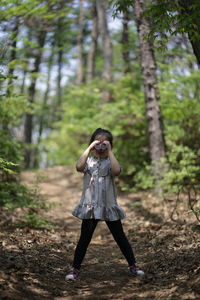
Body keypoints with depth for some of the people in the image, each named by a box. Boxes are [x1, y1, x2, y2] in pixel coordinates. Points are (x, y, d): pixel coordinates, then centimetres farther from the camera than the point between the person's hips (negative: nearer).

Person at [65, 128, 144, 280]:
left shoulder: (111, 161, 3)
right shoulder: (88, 160, 4)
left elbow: (116, 171, -22)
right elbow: (79, 167, -20)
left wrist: (110, 151, -15)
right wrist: (89, 148, -15)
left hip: (109, 206, 0)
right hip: (90, 206, 0)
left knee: (120, 237, 8)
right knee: (84, 239, 0)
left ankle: (133, 265, 20)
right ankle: (75, 269, 9)